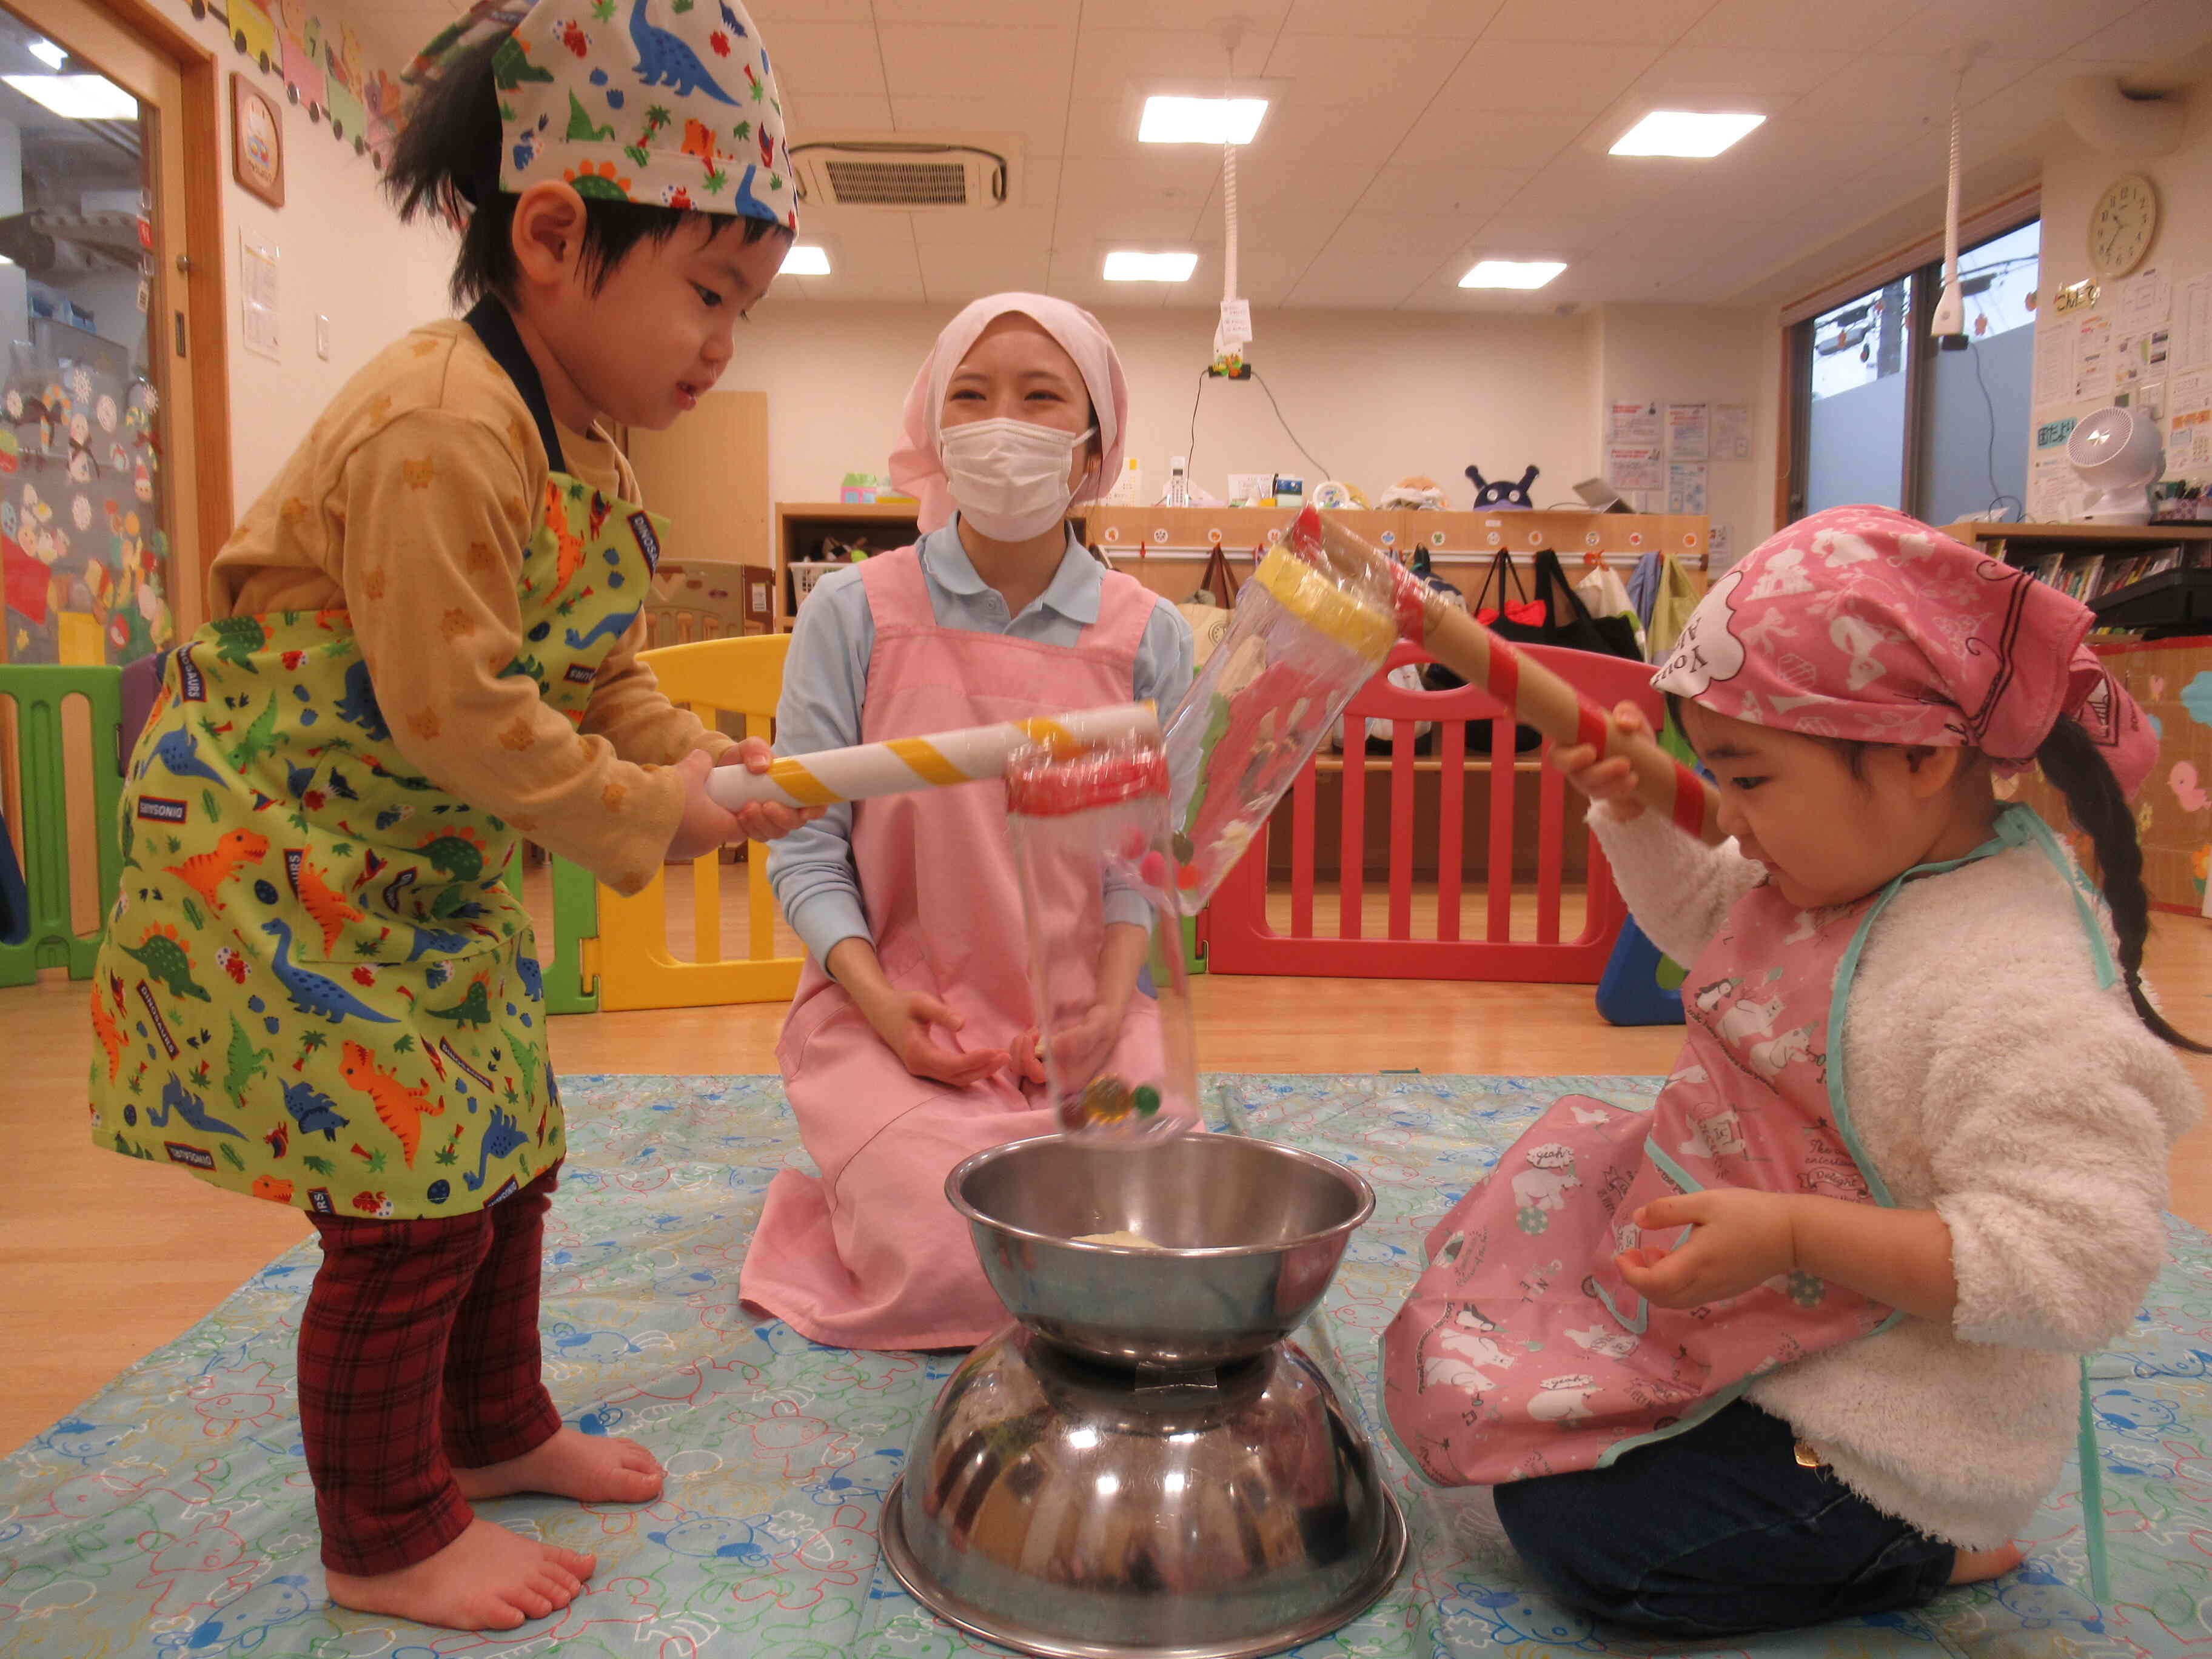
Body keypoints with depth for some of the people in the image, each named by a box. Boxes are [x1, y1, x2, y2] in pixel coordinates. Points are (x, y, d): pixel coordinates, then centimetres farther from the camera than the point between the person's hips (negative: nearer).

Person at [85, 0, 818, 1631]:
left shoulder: (584, 450, 6)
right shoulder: (441, 427, -26)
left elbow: (597, 672, 12)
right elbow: (453, 711, -29)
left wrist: (711, 765, -4)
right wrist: (650, 815, -20)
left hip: (426, 865, 10)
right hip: (284, 853, -10)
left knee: (502, 1158, 17)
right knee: (410, 1195, -3)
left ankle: (495, 1429, 39)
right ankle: (387, 1538, 19)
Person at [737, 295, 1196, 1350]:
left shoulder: (1147, 636, 3)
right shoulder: (854, 613, -3)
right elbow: (805, 845, -3)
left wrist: (1110, 994, -14)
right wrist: (880, 1000, -16)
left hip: (1081, 1019, 2)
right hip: (895, 1015, -2)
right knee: (962, 1270, -21)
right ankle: (876, 1187, 14)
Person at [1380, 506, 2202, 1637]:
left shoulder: (2020, 991, -32)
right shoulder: (1844, 864, -2)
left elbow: (2080, 1264, -35)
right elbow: (1701, 917, 19)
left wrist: (1795, 1236, -38)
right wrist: (1628, 808, 2)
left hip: (1880, 1440, -9)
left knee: (1573, 1526, -11)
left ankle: (1928, 1550, 8)